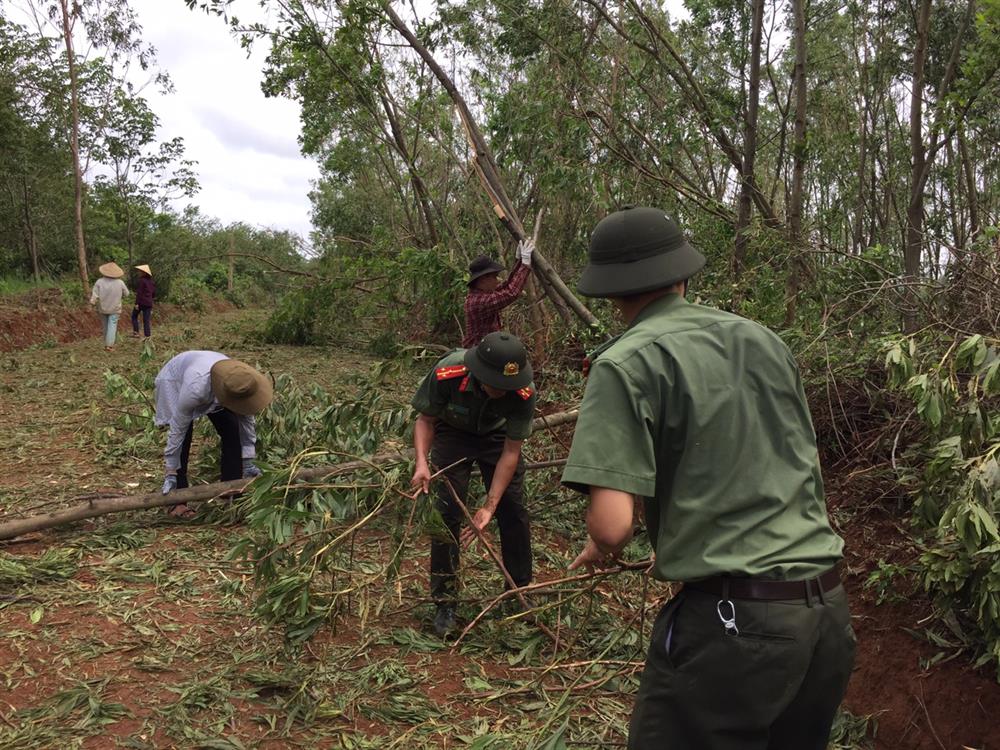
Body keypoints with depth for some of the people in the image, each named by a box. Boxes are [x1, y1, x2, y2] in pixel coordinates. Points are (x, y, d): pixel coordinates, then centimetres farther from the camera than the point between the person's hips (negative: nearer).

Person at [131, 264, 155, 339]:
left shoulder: (142, 280, -11)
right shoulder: (151, 281, 10)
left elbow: (139, 293, -15)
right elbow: (154, 294, 15)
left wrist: (137, 303, -15)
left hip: (141, 302, -6)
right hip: (149, 303, 6)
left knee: (134, 316, 13)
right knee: (146, 320, 6)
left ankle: (136, 332, 5)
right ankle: (147, 335, 2)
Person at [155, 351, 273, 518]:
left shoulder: (240, 381, -31)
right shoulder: (195, 389, -46)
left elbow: (246, 420, -16)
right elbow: (177, 429, -34)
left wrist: (248, 462, -11)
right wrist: (171, 472, -27)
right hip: (175, 382, -4)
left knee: (231, 430, -8)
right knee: (183, 437, -20)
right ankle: (178, 502, -13)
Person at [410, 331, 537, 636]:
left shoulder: (524, 393, -34)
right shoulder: (446, 373, -38)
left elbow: (511, 452, -24)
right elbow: (425, 420, -18)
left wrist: (489, 506, -27)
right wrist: (422, 462, -35)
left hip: (497, 436, 1)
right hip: (453, 433, -1)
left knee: (513, 511, -2)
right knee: (447, 512, -11)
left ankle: (521, 591, 19)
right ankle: (444, 603, 2)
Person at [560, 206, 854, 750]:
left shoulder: (628, 363, -10)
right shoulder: (766, 341, 10)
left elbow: (611, 523, -19)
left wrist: (602, 548, 5)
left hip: (732, 621, -7)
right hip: (830, 614, 7)